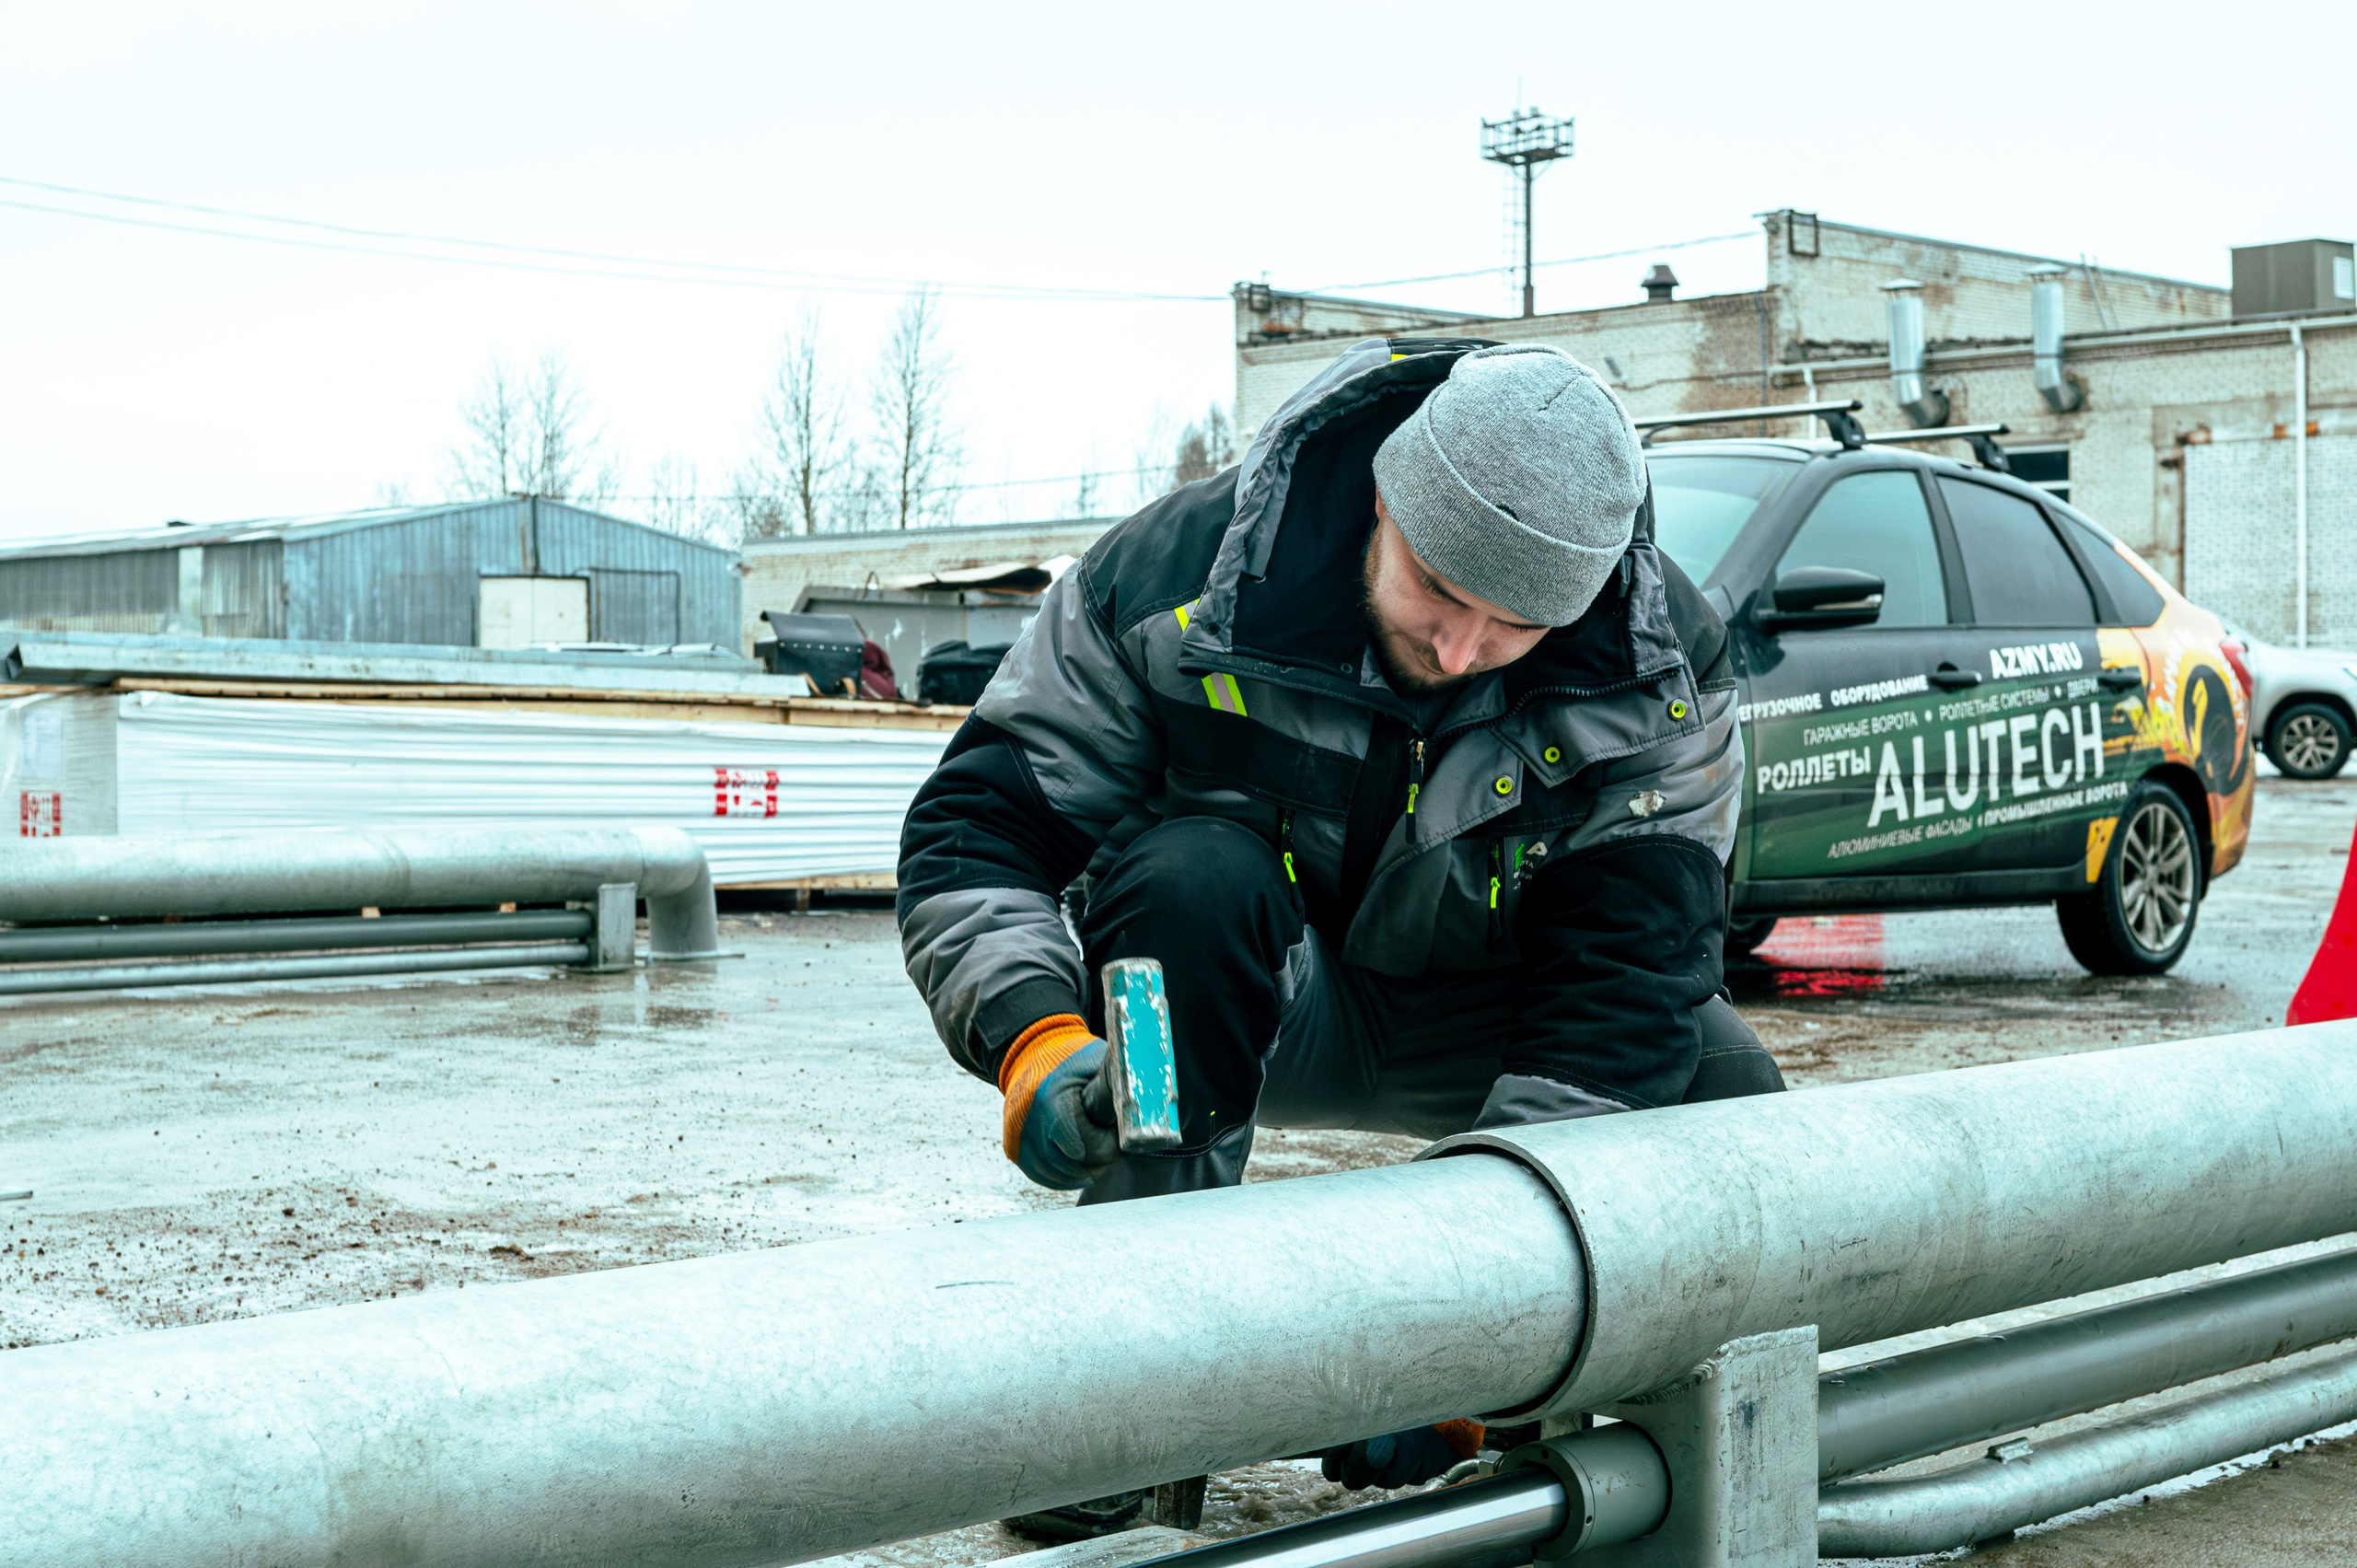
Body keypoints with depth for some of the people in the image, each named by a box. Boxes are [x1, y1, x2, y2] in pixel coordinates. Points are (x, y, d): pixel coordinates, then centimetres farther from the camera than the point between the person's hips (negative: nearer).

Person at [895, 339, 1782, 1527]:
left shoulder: (1661, 678, -21)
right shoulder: (1182, 577, -24)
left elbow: (1622, 989, -25)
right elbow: (976, 828, -20)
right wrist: (1037, 1039, -41)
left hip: (1488, 1017, 1)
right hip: (1251, 1007, -1)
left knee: (1731, 1103, -26)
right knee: (1189, 874, -35)